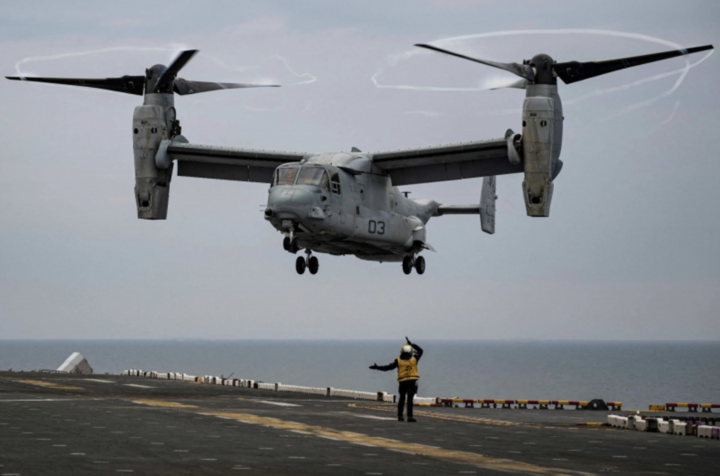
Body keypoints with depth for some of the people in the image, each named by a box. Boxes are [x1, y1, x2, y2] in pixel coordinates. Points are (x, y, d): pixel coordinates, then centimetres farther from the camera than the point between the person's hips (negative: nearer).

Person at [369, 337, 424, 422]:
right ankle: (409, 417, -17)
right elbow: (420, 351, 23)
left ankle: (400, 416, 20)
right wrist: (411, 344, 28)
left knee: (402, 398, 16)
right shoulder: (414, 359, 5)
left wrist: (377, 367, 11)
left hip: (403, 381, 1)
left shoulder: (398, 361, 2)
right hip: (412, 381, -1)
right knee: (410, 399, -8)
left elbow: (388, 367, 2)